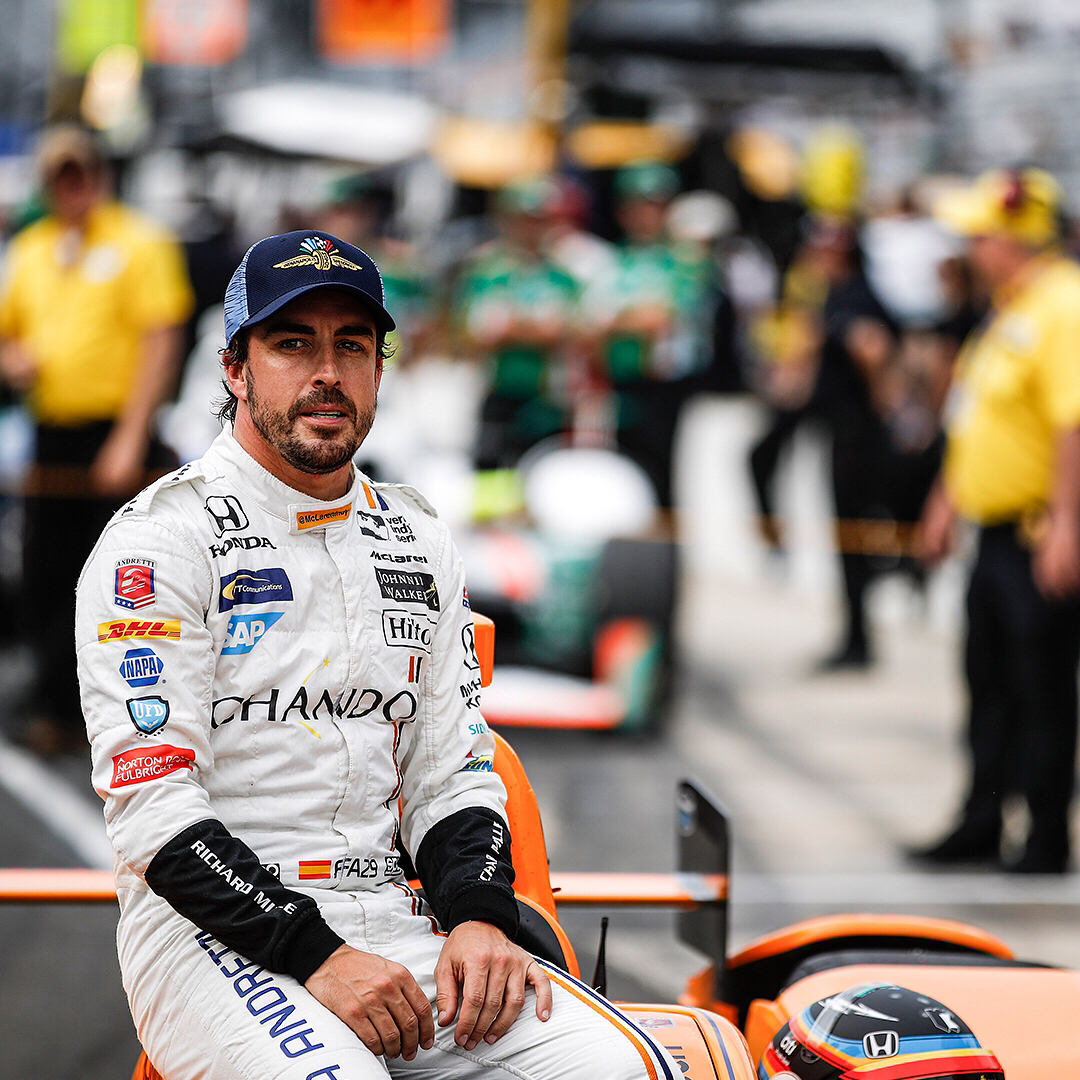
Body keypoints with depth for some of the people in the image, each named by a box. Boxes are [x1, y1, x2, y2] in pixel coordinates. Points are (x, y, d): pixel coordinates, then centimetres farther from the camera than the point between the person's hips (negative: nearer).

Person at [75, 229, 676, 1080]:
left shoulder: (419, 541, 16)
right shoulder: (163, 538, -5)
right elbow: (154, 805, -13)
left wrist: (479, 917, -4)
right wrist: (315, 956, -22)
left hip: (392, 917, 5)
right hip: (211, 932, -5)